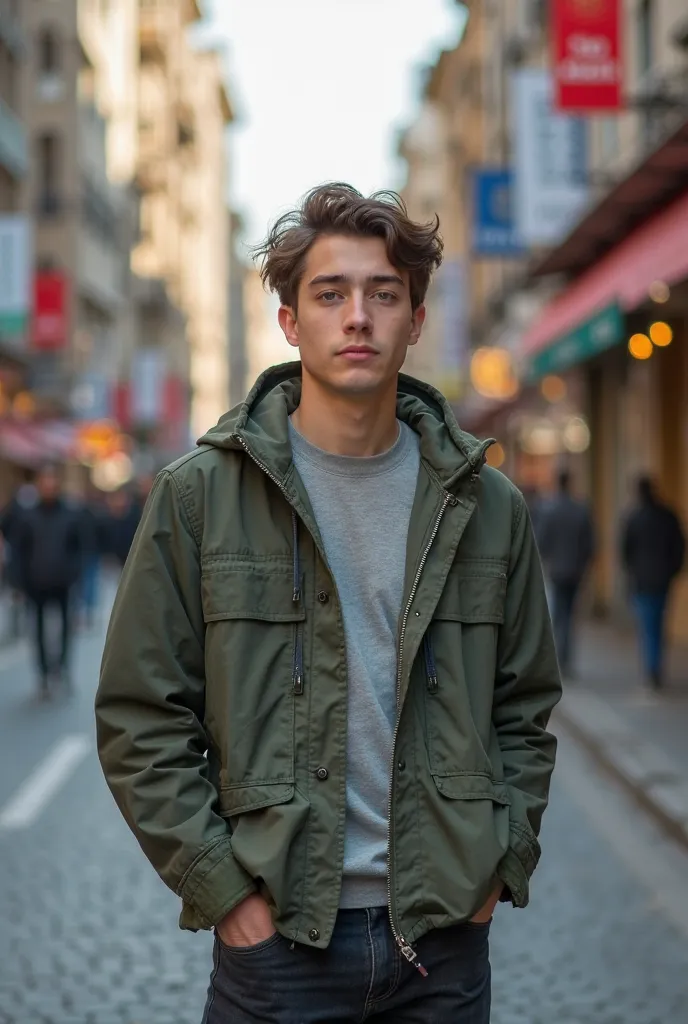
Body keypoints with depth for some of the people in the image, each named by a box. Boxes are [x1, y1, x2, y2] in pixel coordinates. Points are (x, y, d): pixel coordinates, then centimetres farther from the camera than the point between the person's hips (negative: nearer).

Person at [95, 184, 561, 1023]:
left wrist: (500, 868, 2)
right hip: (276, 933, -2)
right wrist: (223, 887, -8)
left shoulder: (485, 506, 4)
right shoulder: (199, 496, -4)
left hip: (445, 933, 2)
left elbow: (524, 709, 11)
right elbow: (139, 720, -4)